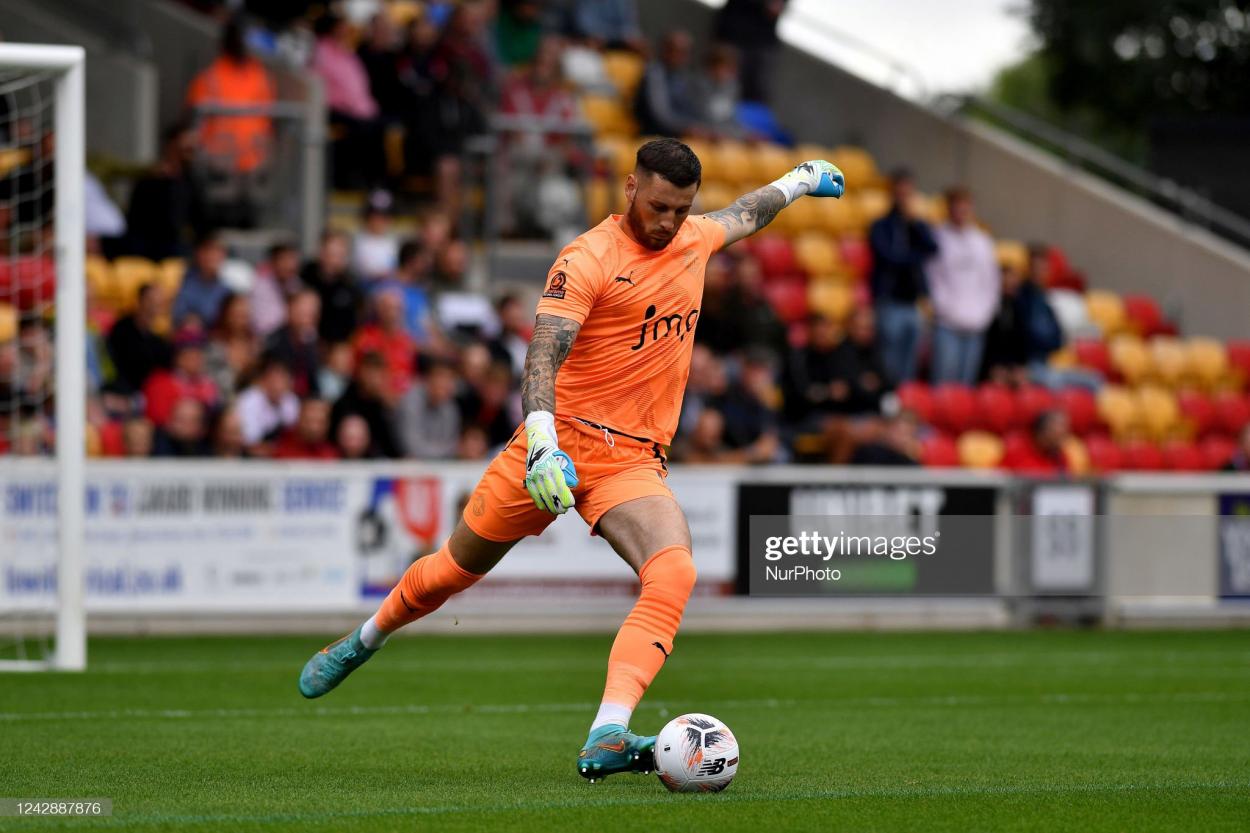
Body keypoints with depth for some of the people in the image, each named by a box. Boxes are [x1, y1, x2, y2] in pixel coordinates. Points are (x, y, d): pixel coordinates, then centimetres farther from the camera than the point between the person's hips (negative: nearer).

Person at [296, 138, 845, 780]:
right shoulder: (587, 259, -12)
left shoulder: (693, 240, 9)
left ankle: (606, 739, -35)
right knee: (458, 568, 11)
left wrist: (799, 182, 49)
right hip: (560, 443, -4)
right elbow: (544, 354, -23)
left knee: (674, 573, -25)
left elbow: (746, 214, 34)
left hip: (634, 460, 4)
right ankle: (365, 639, 43)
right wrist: (543, 441, -38)